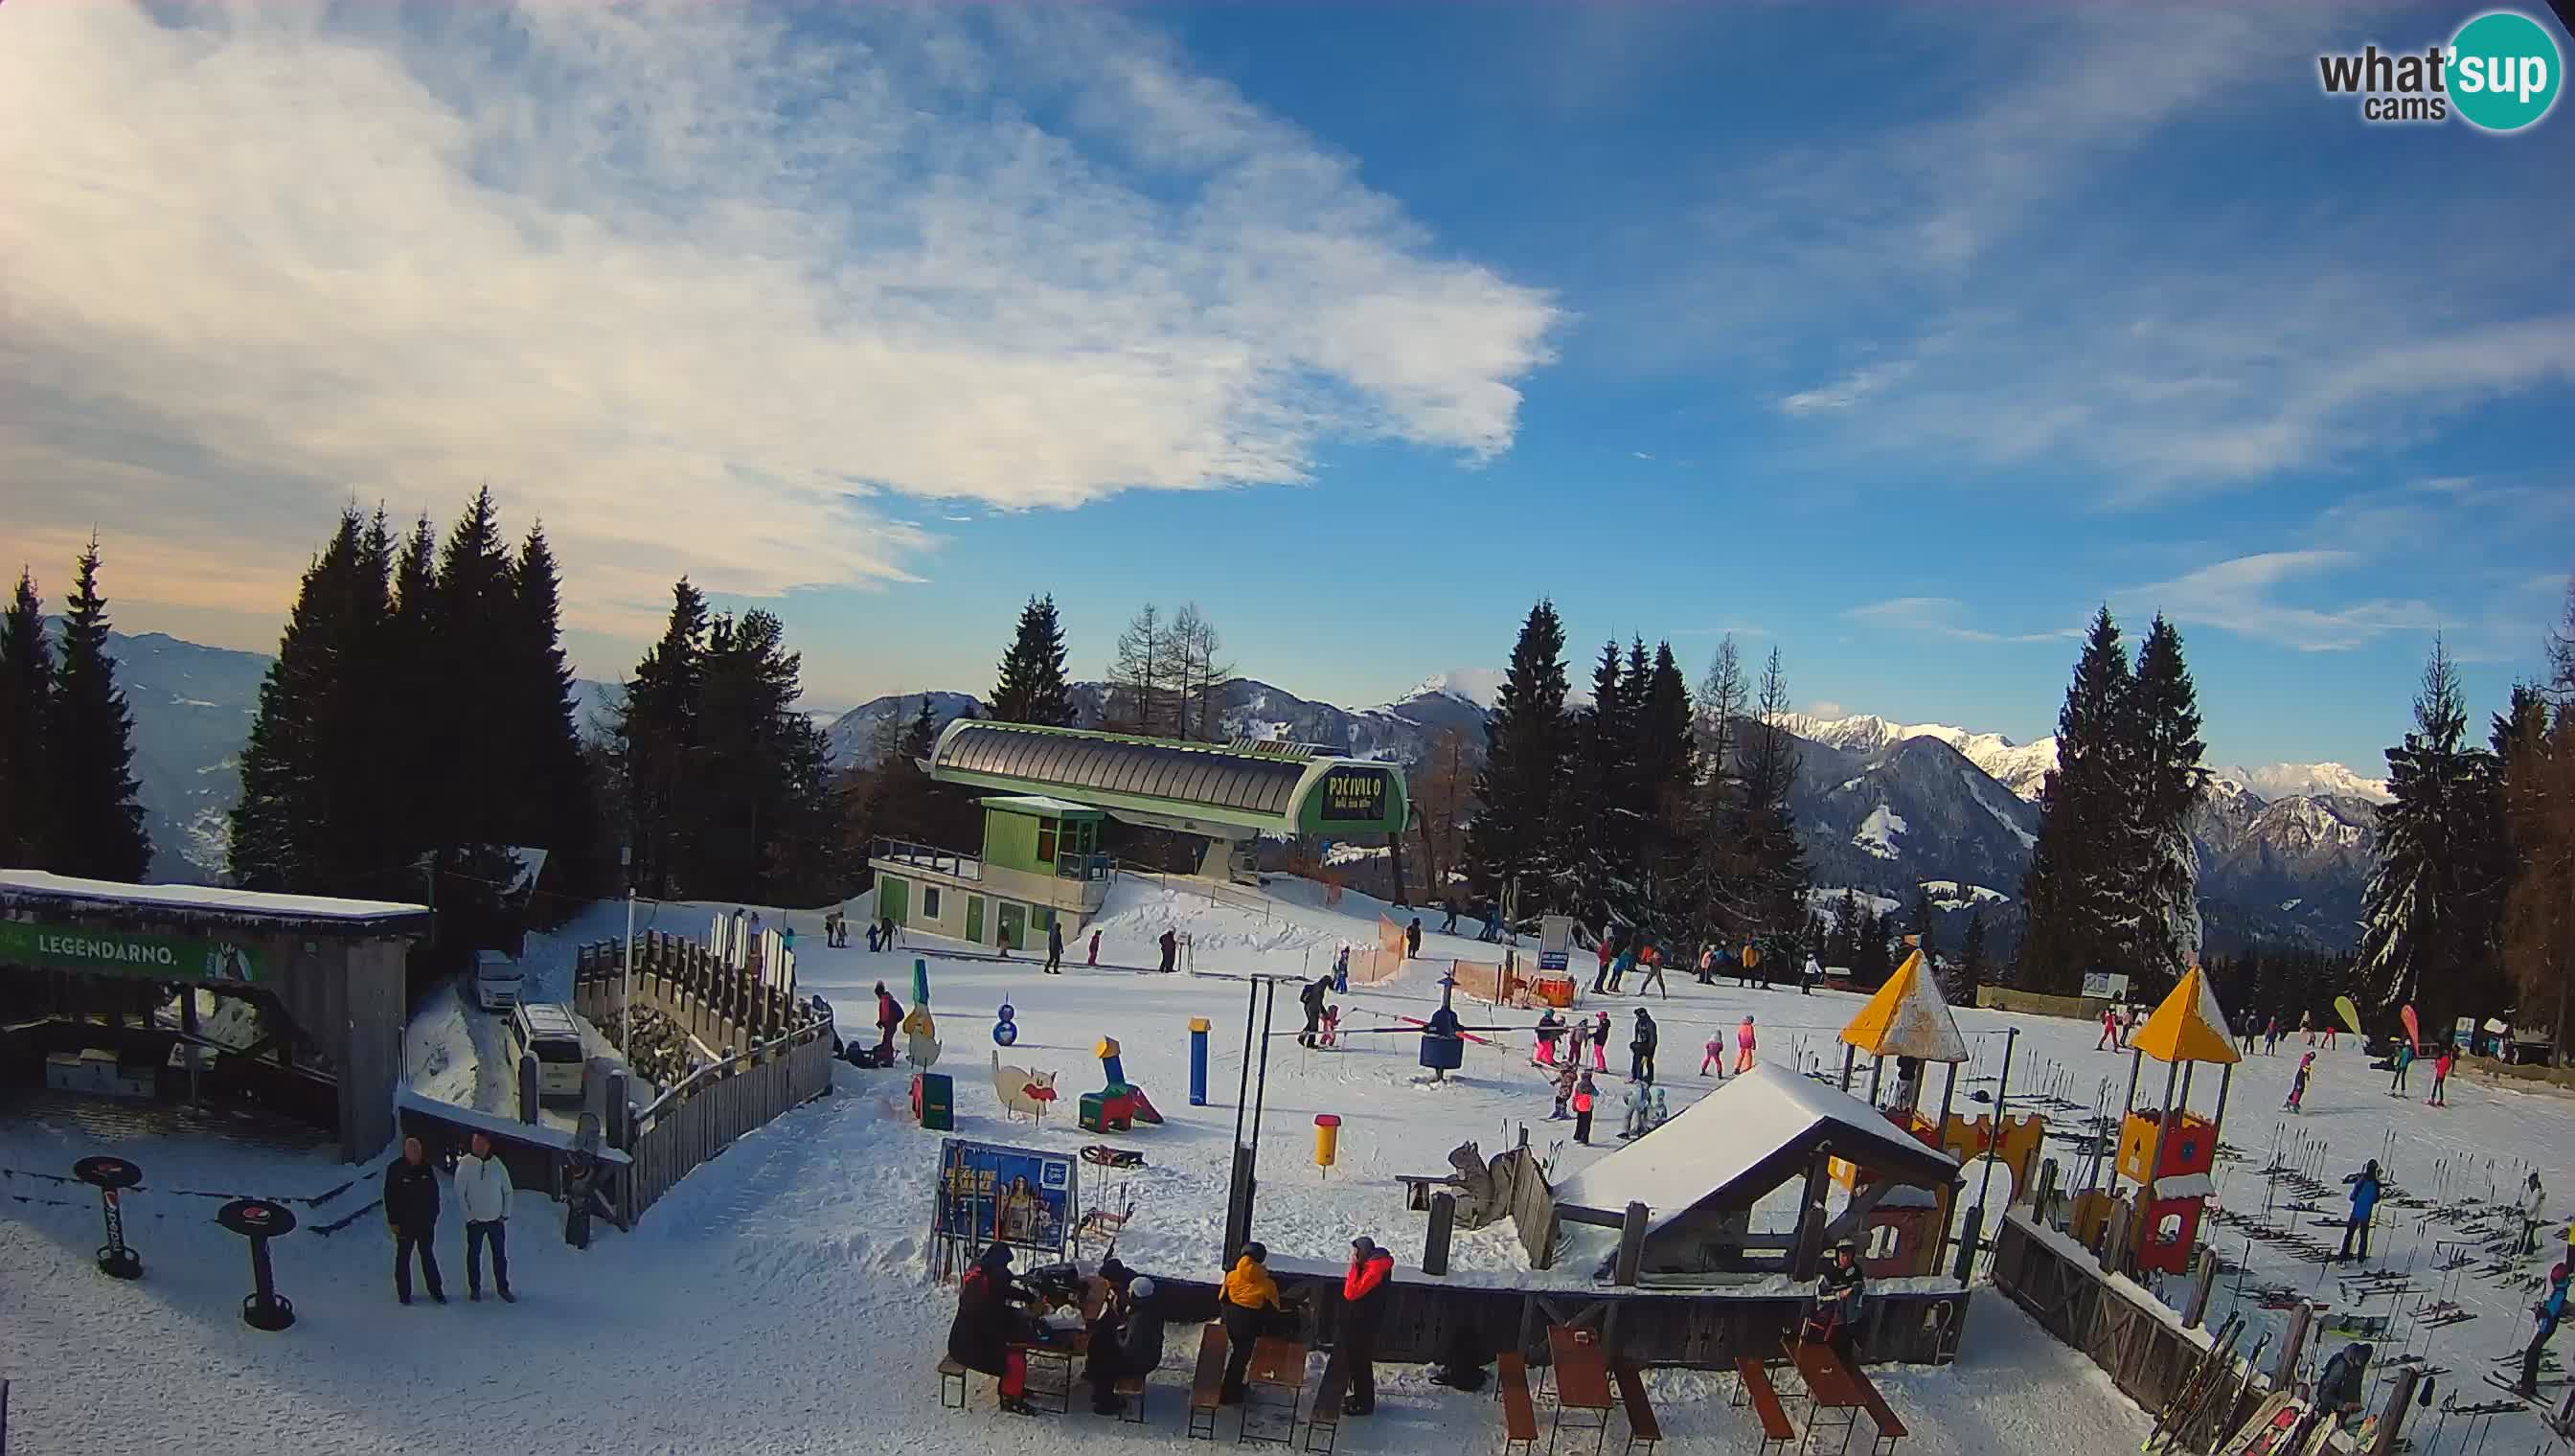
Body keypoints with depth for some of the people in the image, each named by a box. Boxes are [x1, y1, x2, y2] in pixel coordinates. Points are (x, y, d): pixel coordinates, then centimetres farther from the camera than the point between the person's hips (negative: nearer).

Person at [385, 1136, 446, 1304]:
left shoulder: (426, 1167, -2)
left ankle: (435, 1289, 18)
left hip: (426, 1221, 3)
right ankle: (404, 1292, 22)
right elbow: (389, 1196, -10)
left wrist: (433, 1214, 9)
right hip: (404, 1222, -3)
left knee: (428, 1255, 11)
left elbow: (434, 1192, 8)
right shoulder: (396, 1169, -12)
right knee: (403, 1257, 10)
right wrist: (393, 1221, -11)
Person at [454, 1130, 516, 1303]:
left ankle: (502, 1288, 18)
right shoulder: (465, 1164, -10)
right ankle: (474, 1288, 26)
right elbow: (459, 1193, -6)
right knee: (474, 1255, 11)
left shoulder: (497, 1164, -5)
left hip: (497, 1219, 1)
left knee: (500, 1255, 8)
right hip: (475, 1221, -1)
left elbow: (508, 1191, 3)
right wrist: (469, 1215, -9)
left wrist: (505, 1214, -2)